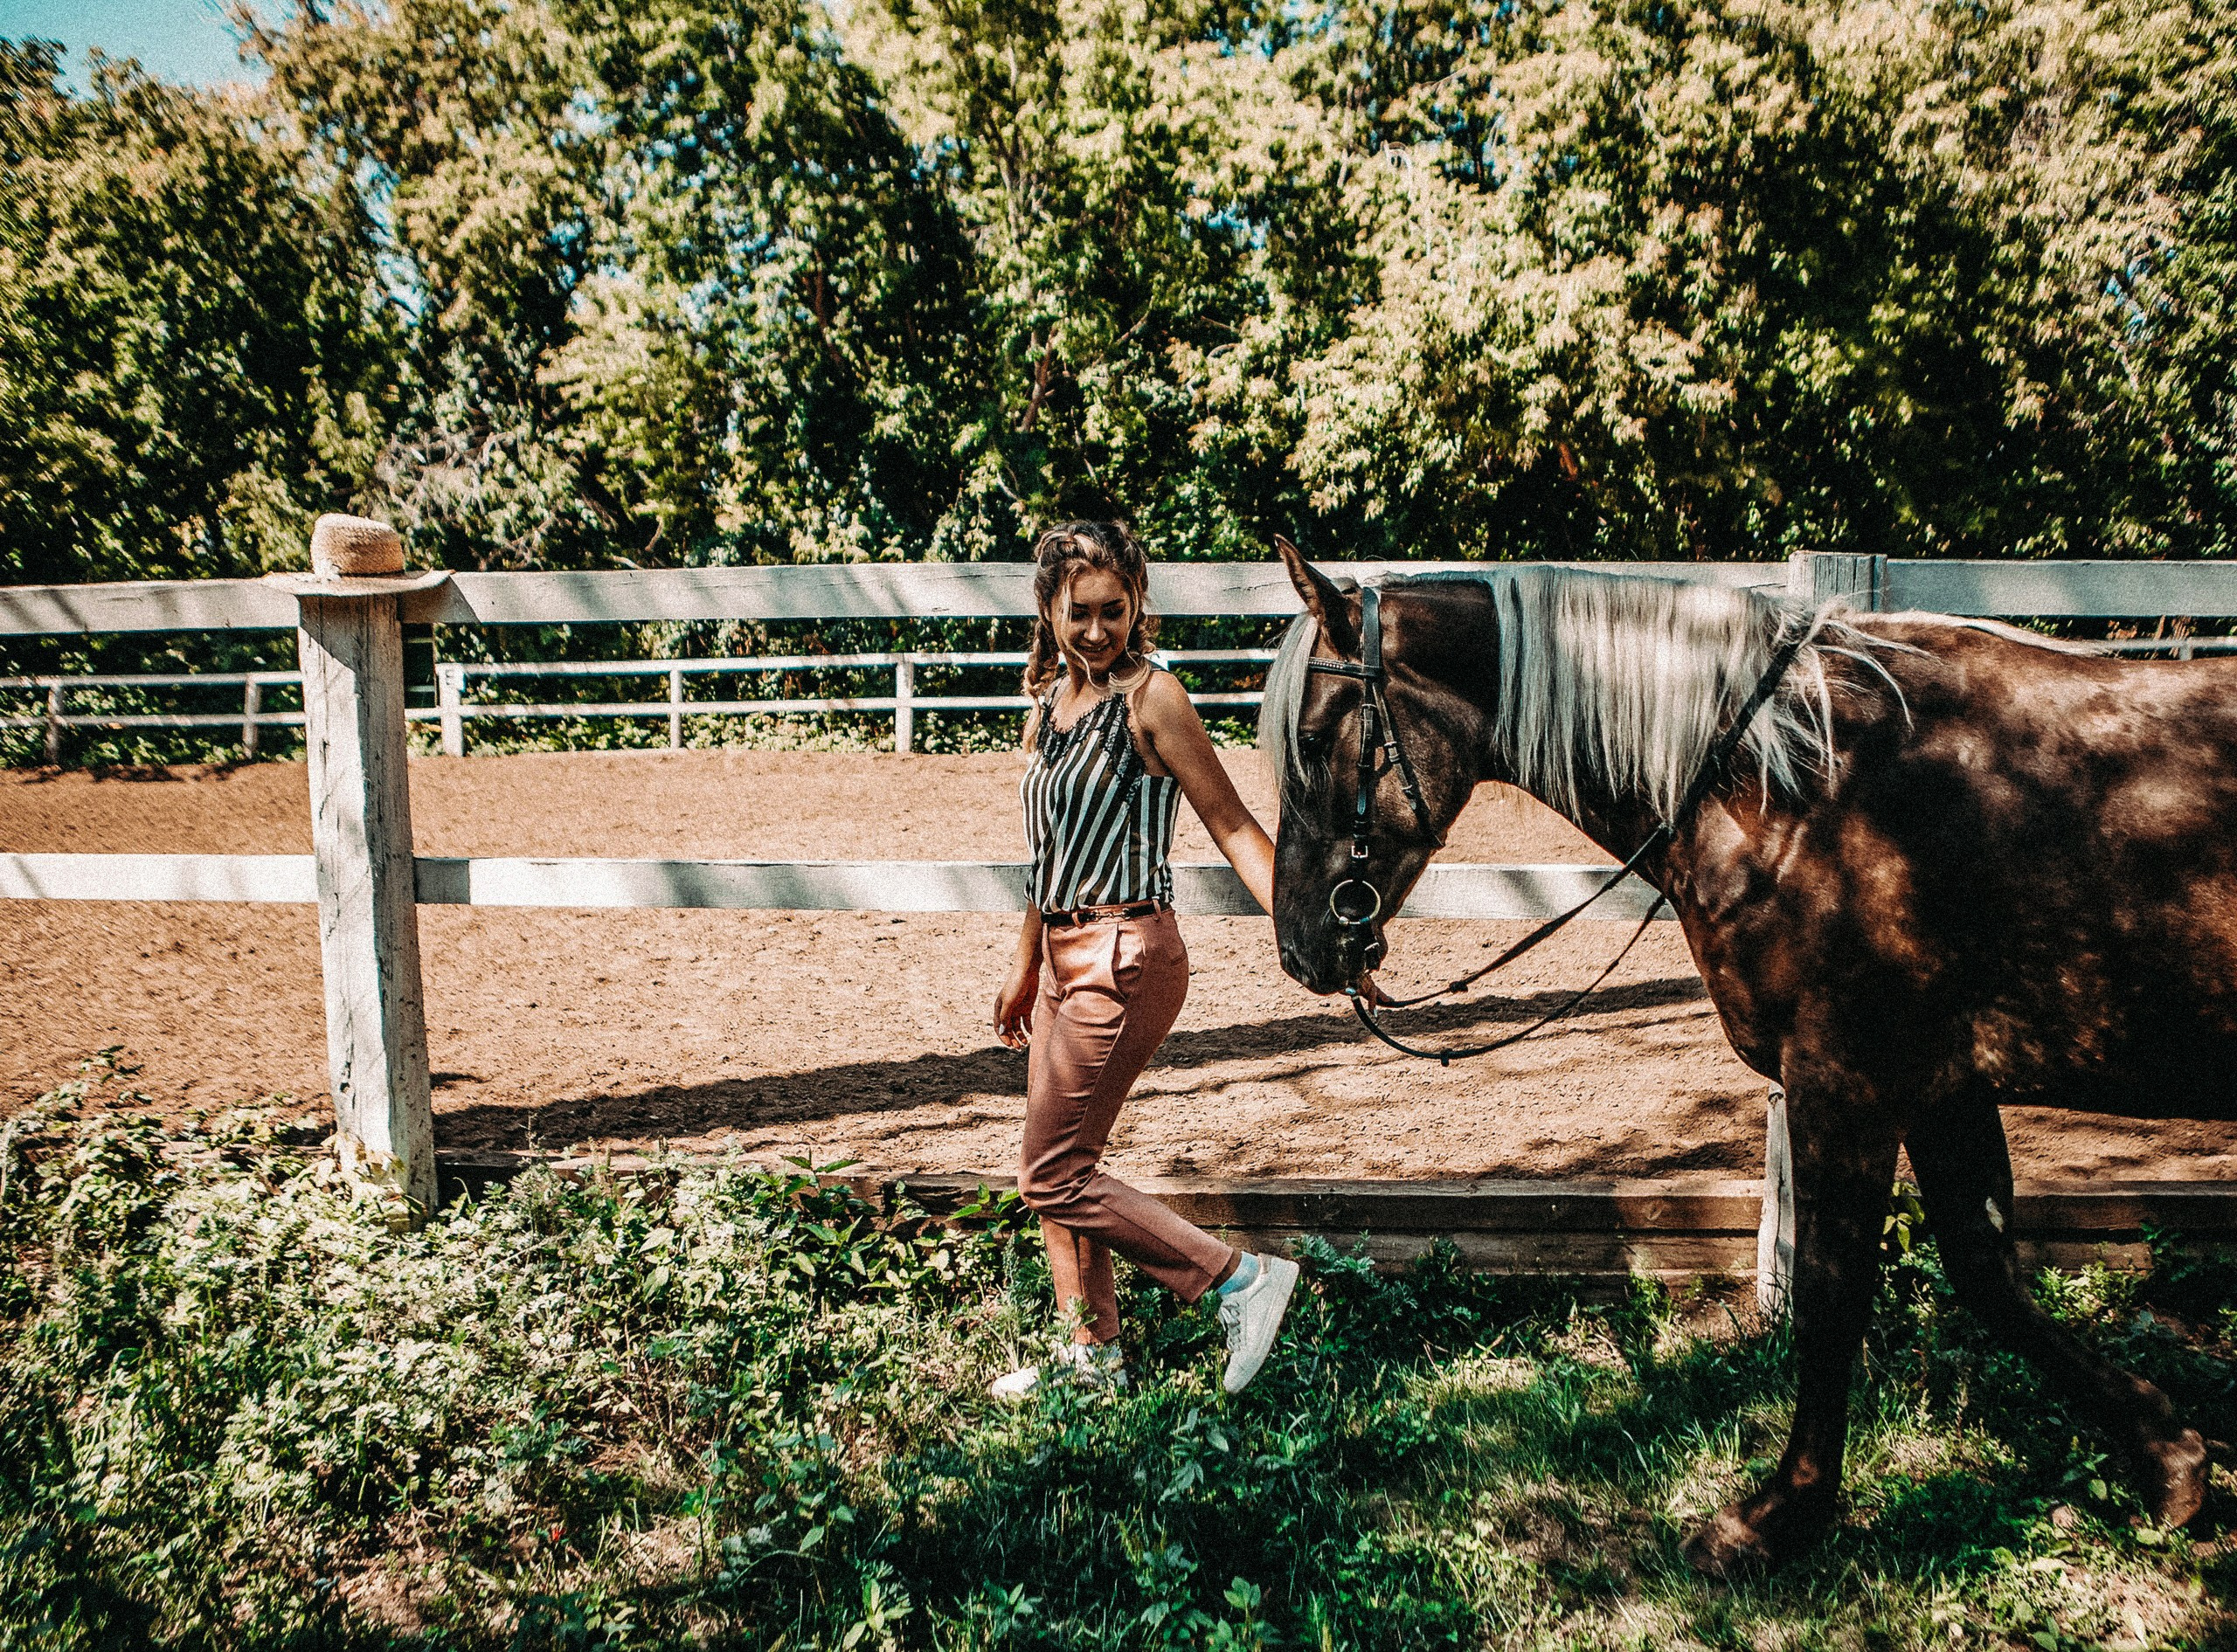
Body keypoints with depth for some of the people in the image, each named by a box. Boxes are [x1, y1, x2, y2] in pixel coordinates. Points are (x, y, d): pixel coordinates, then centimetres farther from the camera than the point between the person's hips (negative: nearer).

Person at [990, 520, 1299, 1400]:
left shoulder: (1150, 698, -11)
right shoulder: (1049, 706, 11)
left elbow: (1232, 826, -13)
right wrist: (1024, 970, 25)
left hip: (1124, 958, -8)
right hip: (1066, 958, 8)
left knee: (1054, 1178, -5)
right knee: (1054, 1170, 15)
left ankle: (1240, 1276, 4)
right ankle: (1092, 1351, 31)